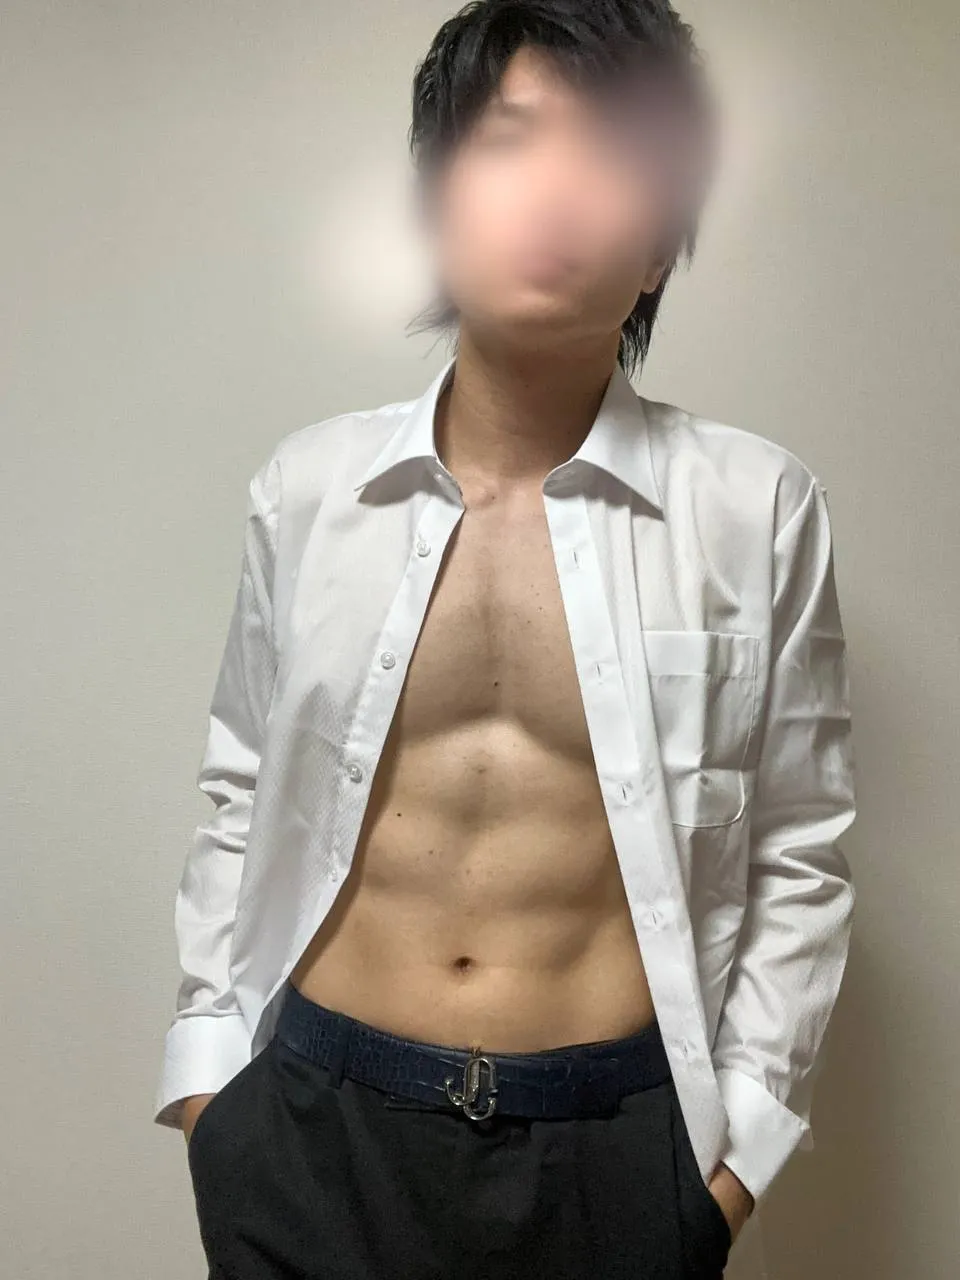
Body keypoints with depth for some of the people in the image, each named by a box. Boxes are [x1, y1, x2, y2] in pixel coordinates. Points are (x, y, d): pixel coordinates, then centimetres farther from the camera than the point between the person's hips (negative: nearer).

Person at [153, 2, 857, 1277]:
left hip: (619, 1142, 0)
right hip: (314, 1121, 2)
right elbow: (245, 800, 5)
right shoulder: (307, 485, -4)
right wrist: (207, 1060, 4)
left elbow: (797, 855, -2)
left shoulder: (757, 507, -9)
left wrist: (745, 1135, -2)